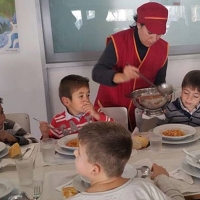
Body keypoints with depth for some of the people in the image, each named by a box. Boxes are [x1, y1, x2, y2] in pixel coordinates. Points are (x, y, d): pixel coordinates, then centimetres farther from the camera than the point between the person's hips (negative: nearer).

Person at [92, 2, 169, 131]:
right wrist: (122, 77, -45)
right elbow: (97, 73, -28)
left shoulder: (163, 48, -6)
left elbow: (159, 80, 6)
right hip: (110, 107, -3)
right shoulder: (118, 42, -19)